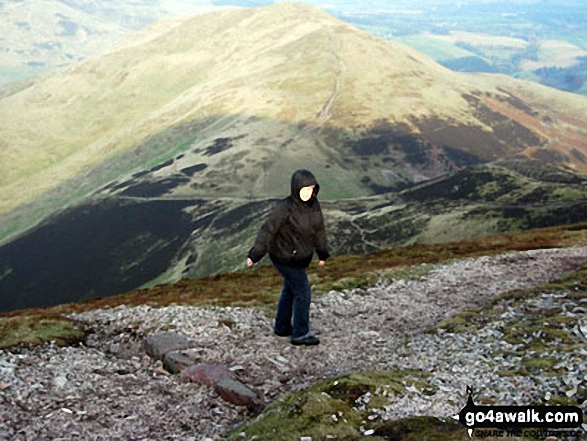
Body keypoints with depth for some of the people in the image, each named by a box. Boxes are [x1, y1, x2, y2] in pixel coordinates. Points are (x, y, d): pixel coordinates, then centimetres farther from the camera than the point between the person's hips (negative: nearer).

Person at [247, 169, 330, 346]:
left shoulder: (314, 205, -3)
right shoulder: (285, 207, -24)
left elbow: (319, 229, 10)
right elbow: (268, 229, -25)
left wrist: (323, 253, 17)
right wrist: (255, 254, -28)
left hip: (299, 257, 8)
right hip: (286, 258, -8)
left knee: (290, 290, 20)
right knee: (303, 293, -1)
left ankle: (282, 327, 37)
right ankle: (300, 334, 12)